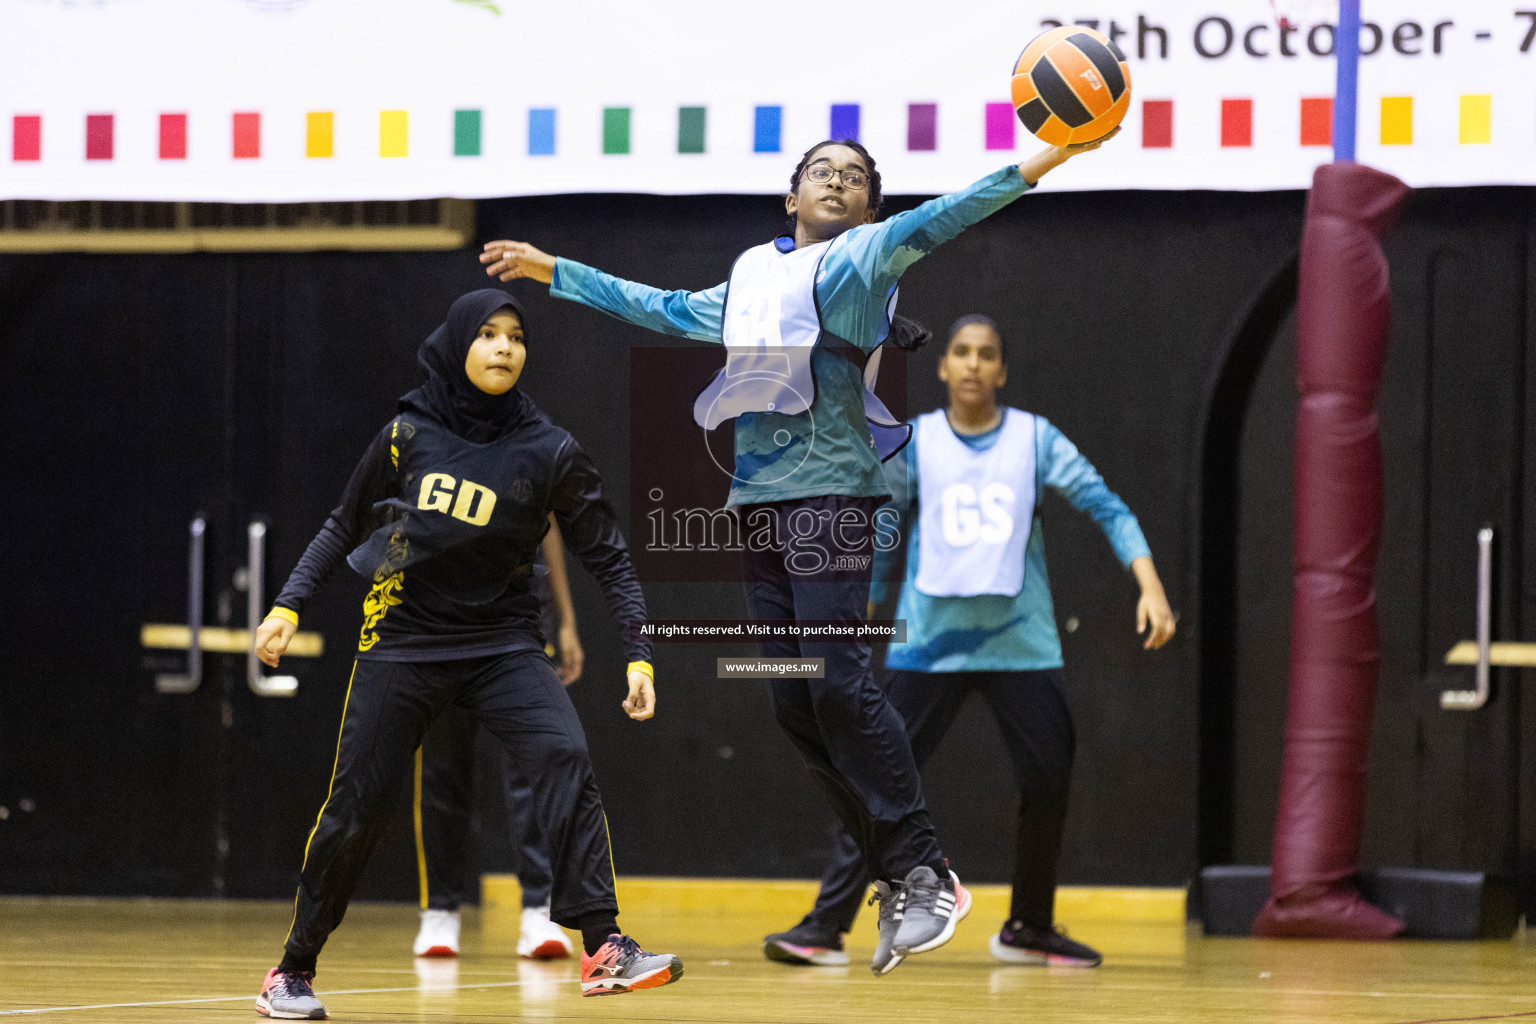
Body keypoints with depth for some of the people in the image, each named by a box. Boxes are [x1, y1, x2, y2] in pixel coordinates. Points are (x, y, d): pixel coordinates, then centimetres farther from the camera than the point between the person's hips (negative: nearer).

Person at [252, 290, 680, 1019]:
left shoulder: (547, 452, -4)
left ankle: (602, 949, -27)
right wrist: (289, 605, 2)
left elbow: (608, 558, -1)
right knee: (354, 807, -2)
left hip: (502, 644, 0)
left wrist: (638, 657, -9)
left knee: (564, 757, -25)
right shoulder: (408, 434, -1)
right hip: (402, 642, 0)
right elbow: (344, 529, 11)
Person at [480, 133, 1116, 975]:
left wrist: (1036, 166, -26)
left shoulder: (858, 262, 4)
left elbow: (928, 226, -11)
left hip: (830, 493, -7)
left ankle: (925, 874, -15)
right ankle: (895, 876, 4)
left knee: (839, 683, -17)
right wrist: (554, 272, 42)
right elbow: (661, 309, 36)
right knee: (794, 703, 0)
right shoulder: (752, 283, 23)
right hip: (761, 498, 7)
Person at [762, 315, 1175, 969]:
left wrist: (1149, 584, -16)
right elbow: (882, 539, 9)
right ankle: (826, 926, -9)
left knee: (1048, 784, 2)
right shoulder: (913, 444, 2)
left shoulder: (1035, 439, 0)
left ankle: (1028, 930, 20)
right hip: (930, 642, -1)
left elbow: (1106, 507, -4)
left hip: (1020, 641, 1)